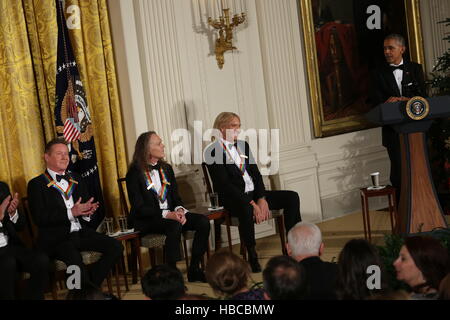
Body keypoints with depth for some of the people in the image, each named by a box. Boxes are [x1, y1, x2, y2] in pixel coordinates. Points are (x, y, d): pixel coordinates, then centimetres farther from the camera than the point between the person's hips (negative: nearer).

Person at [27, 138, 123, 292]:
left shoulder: (76, 179, 19)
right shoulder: (37, 184, 1)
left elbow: (87, 203, 22)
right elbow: (39, 218, -10)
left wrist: (88, 211, -4)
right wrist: (71, 212, -19)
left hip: (82, 232, 6)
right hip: (57, 238, -6)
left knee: (116, 247, -16)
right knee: (75, 259, -35)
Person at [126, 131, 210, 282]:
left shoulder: (166, 168, 13)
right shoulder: (135, 174, -8)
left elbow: (176, 197, 13)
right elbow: (139, 208, -14)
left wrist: (179, 210, -12)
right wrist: (168, 214, -25)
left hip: (171, 214, 6)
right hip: (146, 220, -6)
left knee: (203, 221, -16)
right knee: (174, 226, -36)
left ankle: (194, 269, -10)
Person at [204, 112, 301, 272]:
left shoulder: (243, 145, 15)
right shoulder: (213, 151, -8)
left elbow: (256, 173, 11)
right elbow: (224, 184, -16)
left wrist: (262, 199, -7)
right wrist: (251, 204, -22)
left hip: (254, 194, 8)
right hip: (233, 198, -7)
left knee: (291, 197, -7)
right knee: (246, 210, -41)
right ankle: (252, 258, -27)